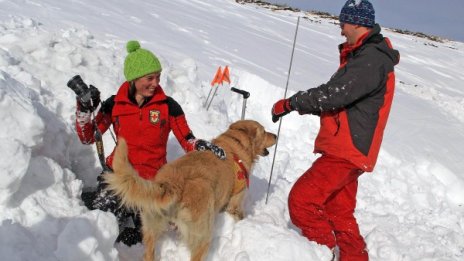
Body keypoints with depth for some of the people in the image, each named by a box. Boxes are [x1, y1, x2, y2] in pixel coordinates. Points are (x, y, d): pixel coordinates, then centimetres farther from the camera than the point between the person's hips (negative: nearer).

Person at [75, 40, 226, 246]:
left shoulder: (168, 106, -3)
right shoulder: (115, 104, 2)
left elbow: (188, 142, -1)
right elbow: (87, 138, 5)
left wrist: (205, 147, -23)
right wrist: (84, 108, -10)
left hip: (152, 177, -2)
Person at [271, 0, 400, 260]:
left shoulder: (372, 59, -17)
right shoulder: (366, 55, 16)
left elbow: (333, 94, -24)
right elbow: (339, 97, 16)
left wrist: (290, 103, -13)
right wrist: (299, 104, 5)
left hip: (347, 151, -10)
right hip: (347, 150, 10)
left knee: (301, 200, -11)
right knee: (339, 212, 18)